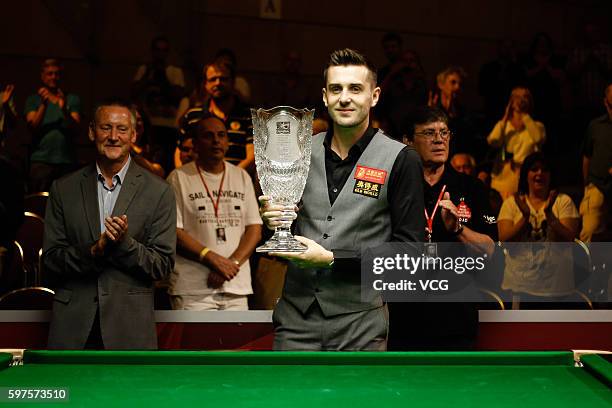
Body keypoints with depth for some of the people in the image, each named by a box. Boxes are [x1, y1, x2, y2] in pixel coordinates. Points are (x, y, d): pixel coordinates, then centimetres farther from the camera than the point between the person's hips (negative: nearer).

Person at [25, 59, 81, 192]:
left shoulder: (72, 99, 12)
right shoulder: (33, 100, 12)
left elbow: (75, 127, -1)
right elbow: (33, 127, -3)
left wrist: (64, 109, -19)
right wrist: (43, 105, -16)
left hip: (67, 160, 1)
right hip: (41, 160, 0)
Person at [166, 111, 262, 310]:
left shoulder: (242, 177, 14)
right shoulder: (179, 178, 2)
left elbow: (255, 228, 9)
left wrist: (232, 262, -8)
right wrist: (211, 258, -15)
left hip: (237, 286, 4)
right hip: (193, 289, -4)